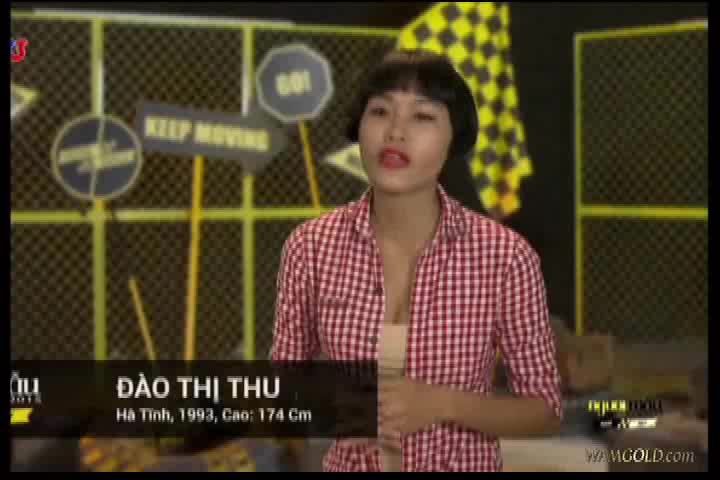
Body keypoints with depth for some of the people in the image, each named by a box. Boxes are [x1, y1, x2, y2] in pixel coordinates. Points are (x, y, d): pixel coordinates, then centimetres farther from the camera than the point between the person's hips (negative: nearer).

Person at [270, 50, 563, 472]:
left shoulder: (505, 256, -16)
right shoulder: (310, 247, -11)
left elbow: (545, 410, -8)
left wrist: (441, 404, -23)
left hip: (464, 467, -1)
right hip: (351, 465, 2)